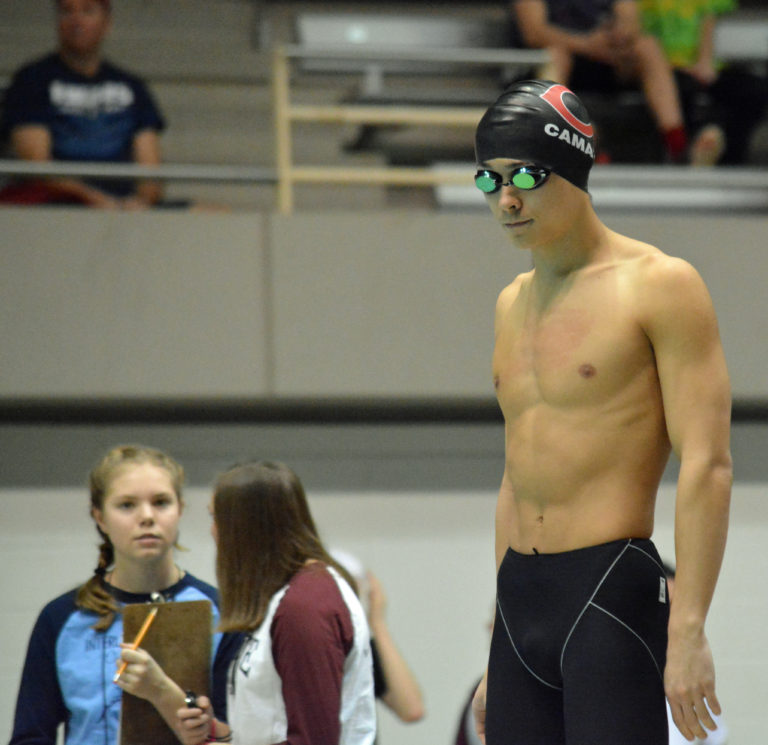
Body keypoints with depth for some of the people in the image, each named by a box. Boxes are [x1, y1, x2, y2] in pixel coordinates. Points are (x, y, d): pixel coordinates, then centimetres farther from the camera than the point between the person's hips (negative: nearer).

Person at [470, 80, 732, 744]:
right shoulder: (514, 303, 18)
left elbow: (707, 465, -11)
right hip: (519, 602, 7)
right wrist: (499, 658, 21)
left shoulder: (659, 285, -5)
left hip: (612, 593, -7)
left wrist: (687, 631, -18)